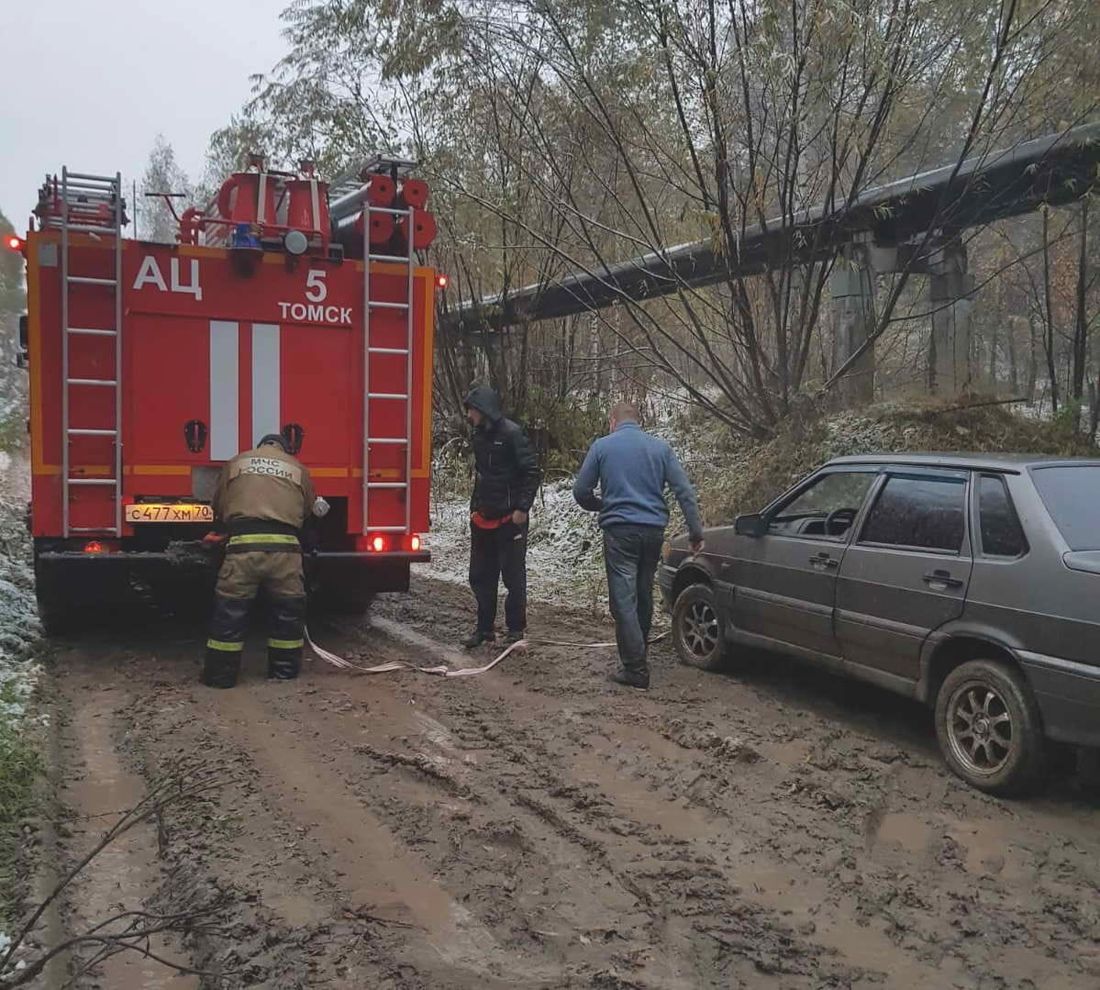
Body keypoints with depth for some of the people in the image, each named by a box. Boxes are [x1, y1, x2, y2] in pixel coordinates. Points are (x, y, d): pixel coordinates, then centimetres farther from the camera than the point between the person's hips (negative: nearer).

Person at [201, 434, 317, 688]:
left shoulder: (236, 462, 19)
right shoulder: (298, 469, 18)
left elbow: (218, 506, 24)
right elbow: (309, 509, 24)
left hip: (244, 543, 0)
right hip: (284, 546, 1)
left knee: (231, 610, 6)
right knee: (288, 610, 14)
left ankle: (220, 674, 10)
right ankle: (284, 670, 22)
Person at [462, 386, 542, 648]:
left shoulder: (511, 434, -13)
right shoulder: (479, 436, 11)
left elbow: (532, 473, -15)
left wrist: (522, 508, -19)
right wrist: (475, 507, 16)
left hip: (510, 518, -8)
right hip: (482, 518, 8)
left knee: (513, 575, 1)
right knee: (480, 576, 11)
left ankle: (516, 629, 11)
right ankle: (485, 628, 21)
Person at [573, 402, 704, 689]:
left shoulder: (602, 446, 2)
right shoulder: (660, 447, 8)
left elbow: (581, 492, 2)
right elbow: (684, 490, 2)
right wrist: (696, 530, 3)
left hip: (619, 529, -4)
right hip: (654, 530, 4)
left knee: (624, 600, -2)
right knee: (644, 595, 18)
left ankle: (635, 668, -4)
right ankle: (639, 652, 31)